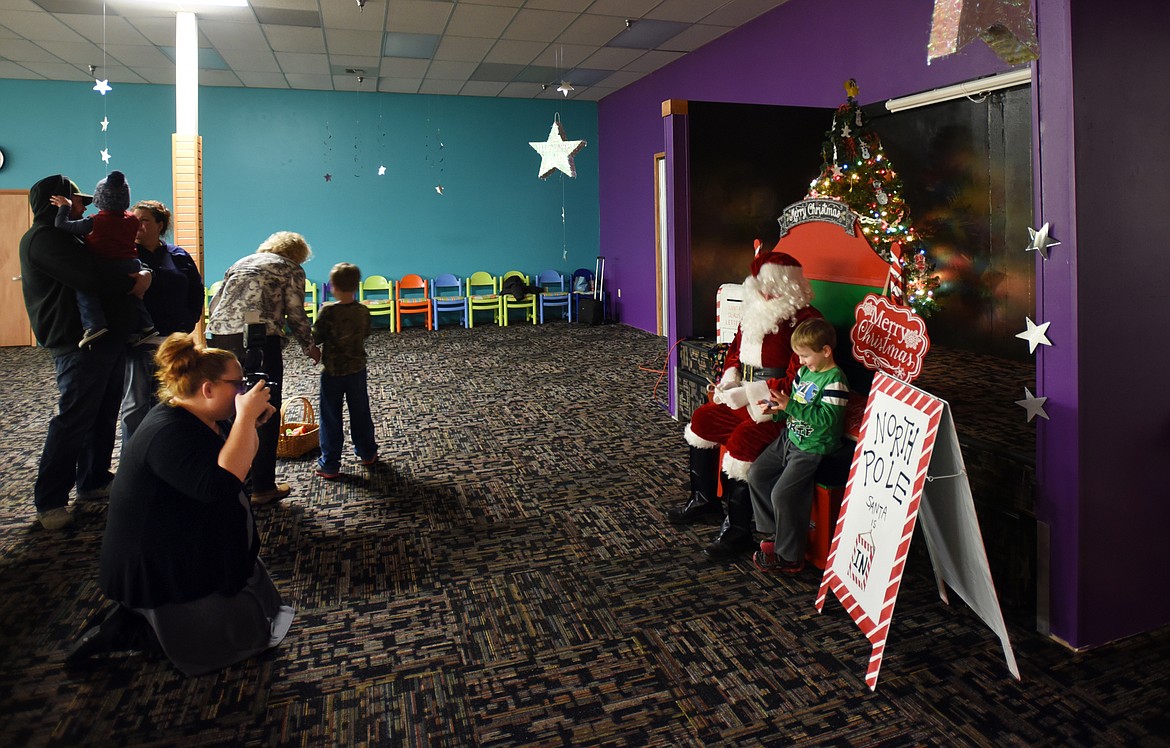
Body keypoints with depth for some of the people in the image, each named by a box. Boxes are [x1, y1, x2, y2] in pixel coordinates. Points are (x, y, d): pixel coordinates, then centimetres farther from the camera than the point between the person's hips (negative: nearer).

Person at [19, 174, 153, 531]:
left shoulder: (65, 236, 24)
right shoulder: (44, 238, -11)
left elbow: (97, 269, 21)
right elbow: (91, 276, -24)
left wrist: (139, 275, 1)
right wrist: (131, 284, -9)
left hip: (107, 340, 10)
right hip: (79, 344, -10)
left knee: (104, 417, 15)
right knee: (73, 421, -8)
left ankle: (94, 481, 27)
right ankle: (49, 501, 1)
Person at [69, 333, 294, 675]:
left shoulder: (198, 420, 4)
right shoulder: (169, 433, -28)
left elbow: (239, 462, 13)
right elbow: (221, 486, -40)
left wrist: (251, 422, -5)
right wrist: (245, 417, -35)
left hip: (191, 554, 11)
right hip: (159, 574, -11)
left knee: (263, 604, 18)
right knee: (248, 634, -4)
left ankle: (137, 618, 15)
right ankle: (127, 629, 1)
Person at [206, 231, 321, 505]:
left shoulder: (241, 263, 27)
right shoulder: (291, 270, 10)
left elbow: (214, 304, 23)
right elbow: (295, 315, 4)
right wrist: (310, 346, 19)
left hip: (219, 335, 6)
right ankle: (262, 487, 8)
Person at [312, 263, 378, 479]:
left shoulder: (328, 311, -17)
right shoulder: (363, 311, -6)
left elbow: (316, 338, -13)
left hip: (332, 372, -3)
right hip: (357, 370, 3)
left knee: (331, 418, 6)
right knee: (360, 414, 17)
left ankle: (329, 465, 10)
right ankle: (368, 454, 30)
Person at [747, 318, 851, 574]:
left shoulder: (835, 380, -18)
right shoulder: (804, 371, 9)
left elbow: (827, 418, -26)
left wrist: (790, 406, -28)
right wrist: (778, 409, -2)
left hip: (814, 447, -10)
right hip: (791, 437, 10)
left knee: (782, 493, -18)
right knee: (756, 475, 7)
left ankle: (789, 556, -2)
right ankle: (777, 533, 19)